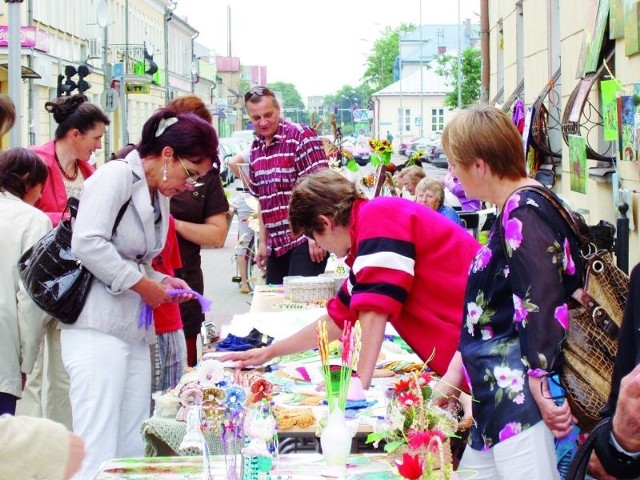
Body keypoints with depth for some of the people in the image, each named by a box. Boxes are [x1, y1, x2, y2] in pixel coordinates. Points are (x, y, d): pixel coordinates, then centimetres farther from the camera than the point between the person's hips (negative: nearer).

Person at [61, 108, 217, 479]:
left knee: (133, 450, 5)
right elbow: (88, 243, -20)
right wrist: (143, 285, -13)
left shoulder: (160, 196, 19)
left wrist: (161, 281, 6)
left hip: (135, 329, 9)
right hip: (99, 327, -9)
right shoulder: (116, 176, -8)